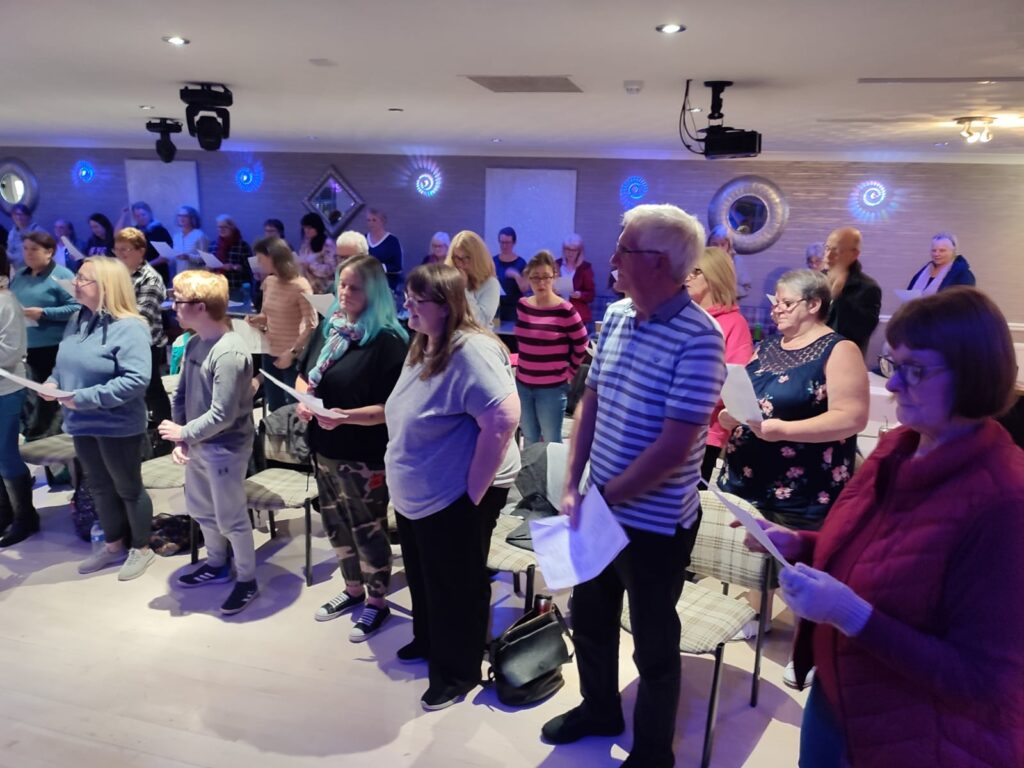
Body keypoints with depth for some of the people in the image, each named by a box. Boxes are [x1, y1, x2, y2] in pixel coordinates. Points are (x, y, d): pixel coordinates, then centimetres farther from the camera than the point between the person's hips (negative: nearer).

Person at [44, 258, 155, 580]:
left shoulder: (129, 328, -21)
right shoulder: (78, 320, 5)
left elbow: (136, 380, -28)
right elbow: (66, 362, 18)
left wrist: (84, 397, -26)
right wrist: (53, 381, -3)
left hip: (118, 426, -8)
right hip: (83, 424, 8)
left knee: (128, 488, 9)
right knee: (99, 487, 21)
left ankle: (141, 548, 28)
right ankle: (114, 545, 39)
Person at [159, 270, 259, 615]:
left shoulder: (230, 353, -24)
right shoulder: (193, 344, 3)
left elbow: (222, 415, -25)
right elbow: (181, 395, 7)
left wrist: (184, 433, -13)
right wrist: (179, 441, -4)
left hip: (224, 450, -9)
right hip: (196, 446, 9)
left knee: (230, 518, 5)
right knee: (201, 510, 23)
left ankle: (247, 580, 23)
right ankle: (217, 565, 44)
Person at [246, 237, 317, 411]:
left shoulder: (300, 286, -17)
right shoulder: (268, 282, 4)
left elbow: (312, 326, -18)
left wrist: (292, 352, -19)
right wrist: (257, 320, -5)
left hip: (293, 358, -7)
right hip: (270, 354, 7)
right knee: (274, 409, 16)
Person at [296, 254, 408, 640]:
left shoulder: (387, 341, -17)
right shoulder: (331, 328, 5)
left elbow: (391, 408, -20)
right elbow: (305, 375, 16)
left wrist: (345, 416, -31)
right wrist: (303, 400, -4)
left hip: (364, 456, -7)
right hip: (325, 448, 8)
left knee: (369, 529, 8)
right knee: (337, 524, 20)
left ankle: (376, 603, 27)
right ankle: (353, 590, 40)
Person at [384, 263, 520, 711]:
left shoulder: (471, 351, -24)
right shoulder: (423, 346, 7)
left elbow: (503, 419, -31)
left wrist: (474, 490, -25)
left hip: (453, 499, -9)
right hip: (414, 495, 9)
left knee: (456, 588, 10)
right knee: (423, 577, 25)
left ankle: (457, 673, 30)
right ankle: (428, 642, 48)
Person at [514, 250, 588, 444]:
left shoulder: (565, 310, -14)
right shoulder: (523, 305, 2)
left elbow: (581, 345, -3)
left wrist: (569, 371, 2)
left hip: (552, 388, -5)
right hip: (522, 384, 5)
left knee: (551, 443, 7)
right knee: (529, 440, 19)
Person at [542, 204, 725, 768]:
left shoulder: (698, 339, -23)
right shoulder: (615, 314, 0)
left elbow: (672, 449, -25)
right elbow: (590, 401, 5)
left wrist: (600, 498, -15)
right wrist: (573, 487, -3)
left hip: (655, 522, -7)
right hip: (599, 509, 7)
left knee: (653, 643, 15)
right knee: (589, 618, 25)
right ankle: (599, 709, 52)